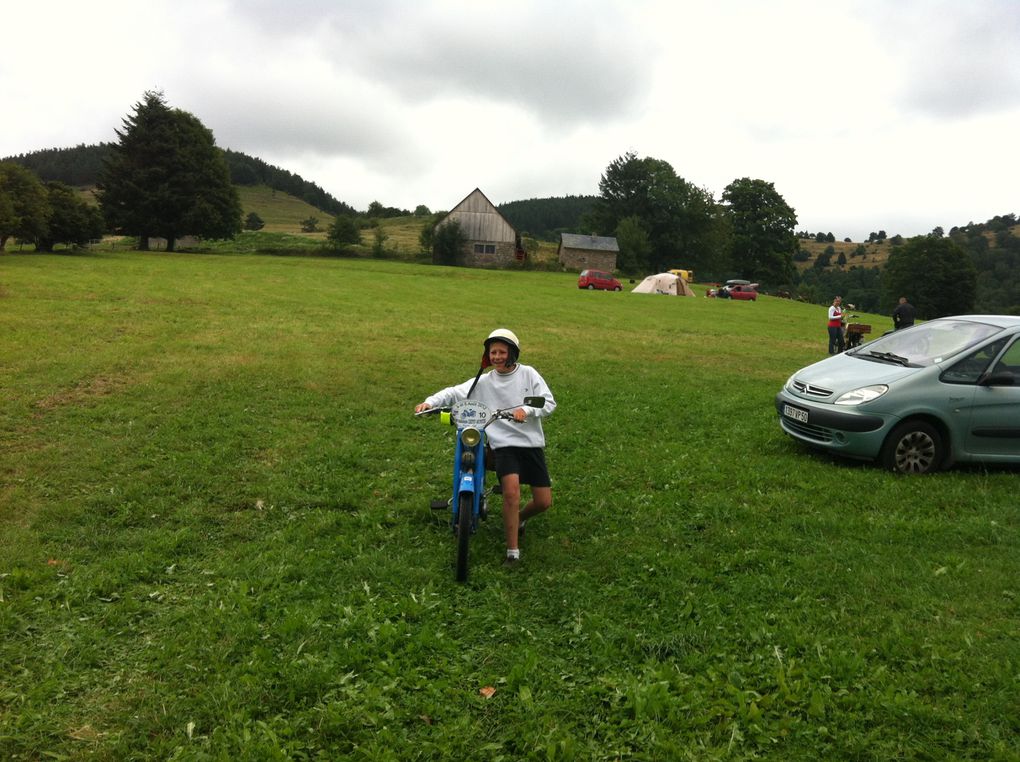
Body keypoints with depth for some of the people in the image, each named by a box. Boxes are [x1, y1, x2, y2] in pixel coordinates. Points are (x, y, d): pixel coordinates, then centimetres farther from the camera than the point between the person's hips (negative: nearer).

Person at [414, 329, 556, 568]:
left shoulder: (528, 374, 2)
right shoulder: (483, 382, 3)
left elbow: (549, 403, -3)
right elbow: (454, 392, -4)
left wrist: (527, 410, -22)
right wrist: (429, 402, -21)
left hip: (531, 443, 2)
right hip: (503, 445, -1)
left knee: (544, 502, 1)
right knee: (511, 490, -26)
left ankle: (518, 519, 36)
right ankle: (512, 552, -14)